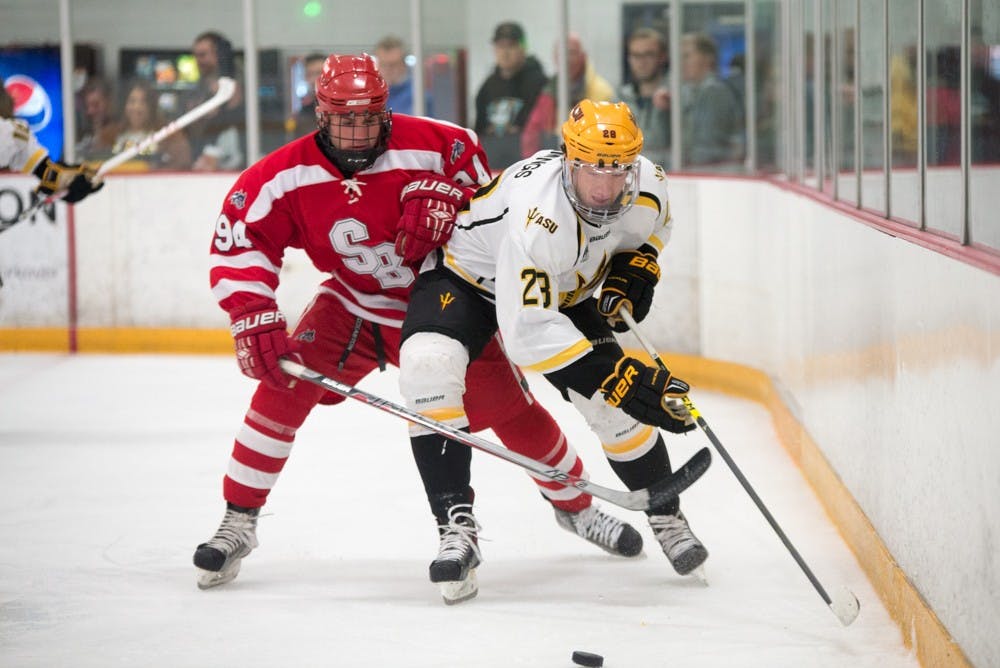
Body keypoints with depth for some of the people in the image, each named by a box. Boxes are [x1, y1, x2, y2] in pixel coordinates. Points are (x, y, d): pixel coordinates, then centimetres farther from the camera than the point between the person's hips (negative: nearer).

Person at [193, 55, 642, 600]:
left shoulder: (431, 144, -21)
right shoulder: (284, 177, -18)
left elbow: (482, 177, -5)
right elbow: (237, 245, -14)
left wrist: (446, 199, -26)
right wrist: (254, 319, -25)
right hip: (354, 305, 1)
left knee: (509, 406, -2)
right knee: (285, 385, -18)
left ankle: (576, 505, 22)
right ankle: (238, 523, -7)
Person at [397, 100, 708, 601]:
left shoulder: (647, 187, -20)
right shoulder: (537, 215, -42)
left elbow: (652, 226, 9)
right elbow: (527, 330, -42)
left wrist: (633, 271, -11)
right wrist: (617, 375, -44)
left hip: (563, 292, 5)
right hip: (467, 274, -5)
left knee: (615, 403, -8)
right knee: (427, 365, -32)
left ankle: (667, 518, 17)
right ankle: (458, 525, -26)